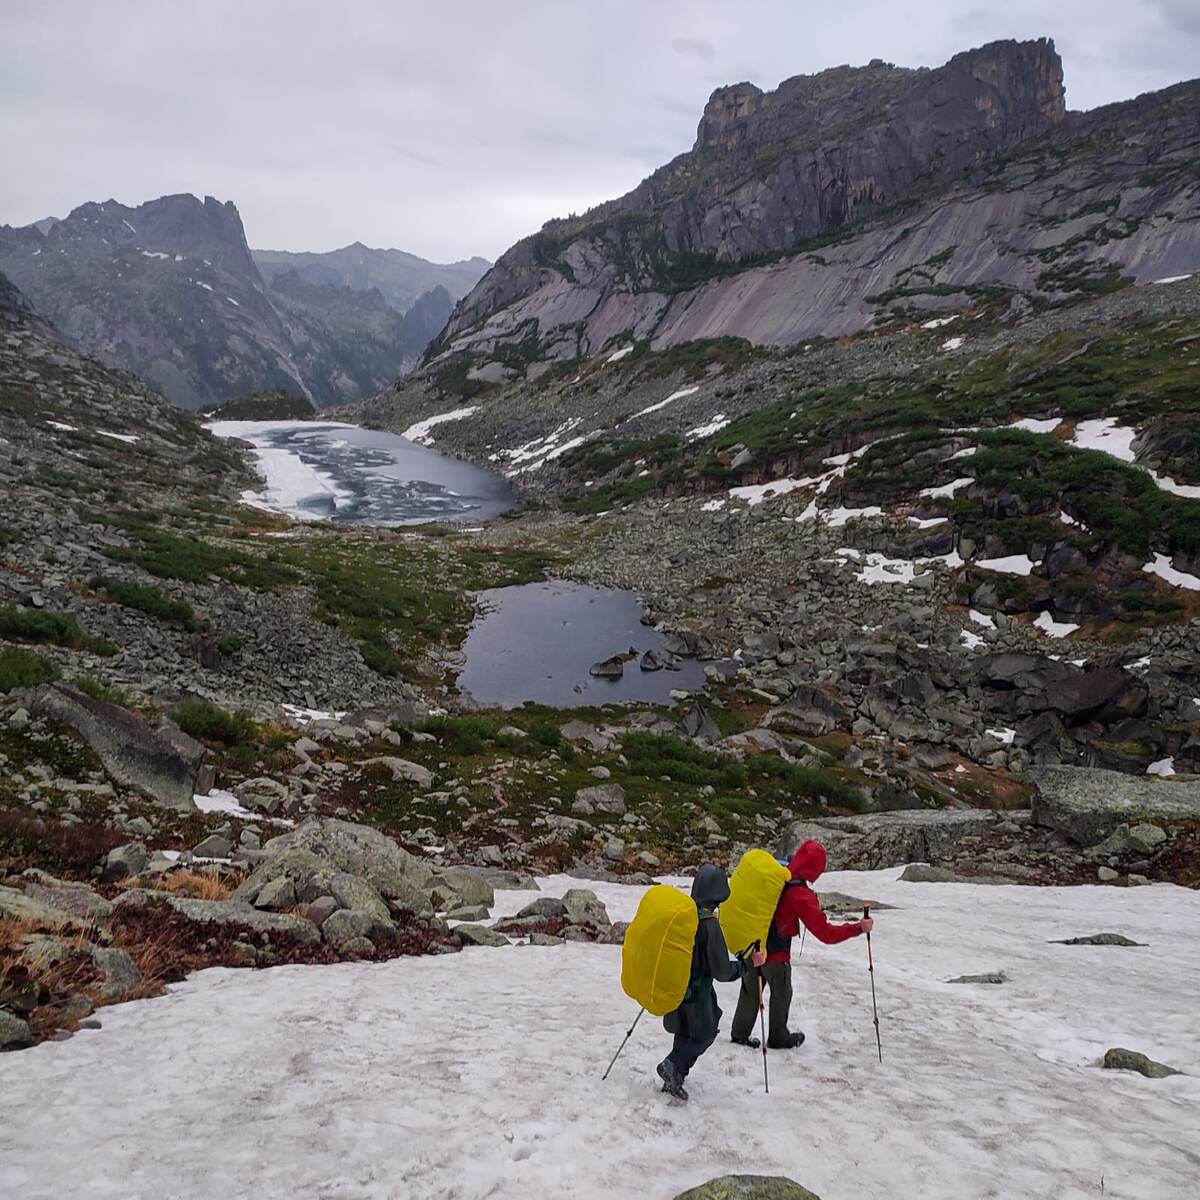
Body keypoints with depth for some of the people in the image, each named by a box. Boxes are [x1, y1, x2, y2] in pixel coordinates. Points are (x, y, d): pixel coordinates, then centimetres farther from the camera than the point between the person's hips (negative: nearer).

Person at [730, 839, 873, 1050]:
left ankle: (740, 1033, 32)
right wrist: (859, 928, -16)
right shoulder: (802, 895, -25)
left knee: (750, 990, 21)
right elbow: (826, 933, -23)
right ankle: (779, 1038, 35)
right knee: (781, 994, 18)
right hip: (775, 954, -5)